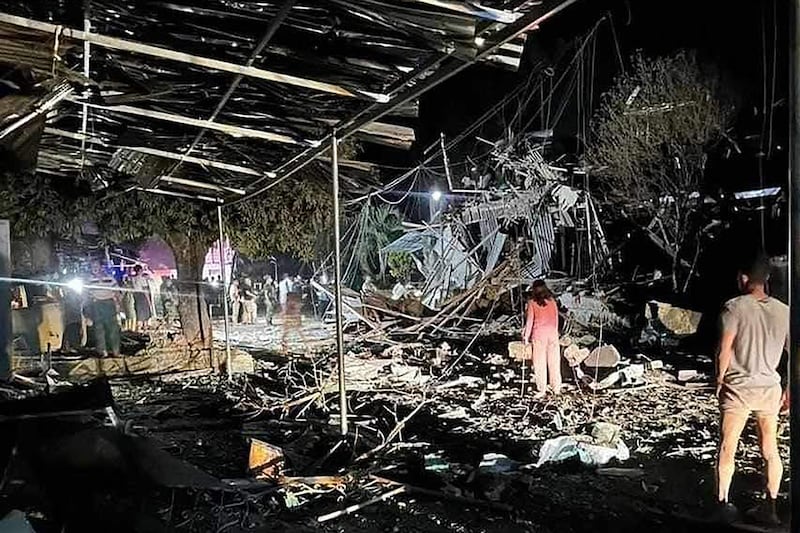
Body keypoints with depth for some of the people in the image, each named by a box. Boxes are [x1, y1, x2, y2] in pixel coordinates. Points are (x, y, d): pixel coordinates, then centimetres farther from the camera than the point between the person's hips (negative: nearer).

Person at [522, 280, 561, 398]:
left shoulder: (532, 303, -5)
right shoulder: (552, 301, 5)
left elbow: (529, 321, -4)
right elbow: (556, 318, 9)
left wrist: (526, 337, 3)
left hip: (539, 334, -3)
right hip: (552, 333, 3)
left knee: (540, 363, 3)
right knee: (554, 362, 10)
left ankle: (542, 390, 5)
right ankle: (556, 388, 16)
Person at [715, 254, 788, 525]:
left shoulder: (735, 307, -12)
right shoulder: (784, 311, 1)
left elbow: (724, 349, -16)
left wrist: (719, 380, -2)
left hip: (737, 389, -4)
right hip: (769, 389, 4)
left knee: (727, 449, 7)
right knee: (770, 450, 16)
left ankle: (723, 504, 8)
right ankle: (770, 508, 21)